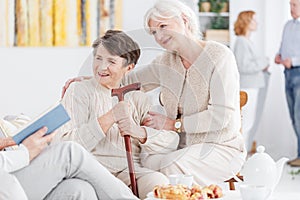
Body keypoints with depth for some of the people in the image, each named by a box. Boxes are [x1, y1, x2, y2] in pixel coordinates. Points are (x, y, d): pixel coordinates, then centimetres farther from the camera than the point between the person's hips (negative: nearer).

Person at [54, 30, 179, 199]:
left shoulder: (137, 98, 17)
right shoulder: (79, 91, 8)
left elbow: (172, 141, 6)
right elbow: (65, 144, -8)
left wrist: (140, 132, -13)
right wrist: (110, 118, -12)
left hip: (130, 171, 2)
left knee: (158, 181, -30)